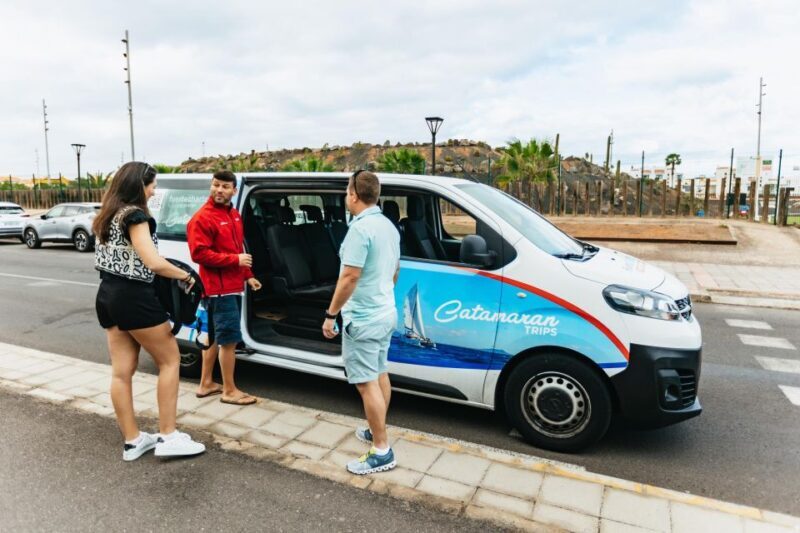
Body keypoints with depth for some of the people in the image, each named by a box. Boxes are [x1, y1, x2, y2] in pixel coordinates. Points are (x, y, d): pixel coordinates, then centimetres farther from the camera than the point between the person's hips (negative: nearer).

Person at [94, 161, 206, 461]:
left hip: (108, 295, 9)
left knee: (121, 371, 10)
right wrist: (185, 276, -10)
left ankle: (132, 441, 20)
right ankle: (168, 437, 6)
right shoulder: (134, 215, -15)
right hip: (133, 297, -9)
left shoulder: (107, 216, 14)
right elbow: (153, 263, -23)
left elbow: (118, 255, 13)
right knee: (170, 359, 4)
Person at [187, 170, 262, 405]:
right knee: (230, 338, -5)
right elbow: (199, 254, -20)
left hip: (233, 285, 9)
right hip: (219, 287, -9)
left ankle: (206, 383, 30)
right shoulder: (202, 218, -13)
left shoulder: (234, 215, 14)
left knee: (214, 336, 18)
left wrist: (248, 276, 16)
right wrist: (235, 260, -21)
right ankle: (230, 391, 7)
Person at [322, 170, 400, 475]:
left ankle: (382, 452, 3)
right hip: (385, 312, 10)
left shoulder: (360, 228, -20)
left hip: (363, 319, -10)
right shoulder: (388, 225, 9)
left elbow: (350, 277, -23)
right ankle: (376, 431, 34)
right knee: (380, 374, 19)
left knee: (366, 383, -3)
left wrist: (331, 314, -16)